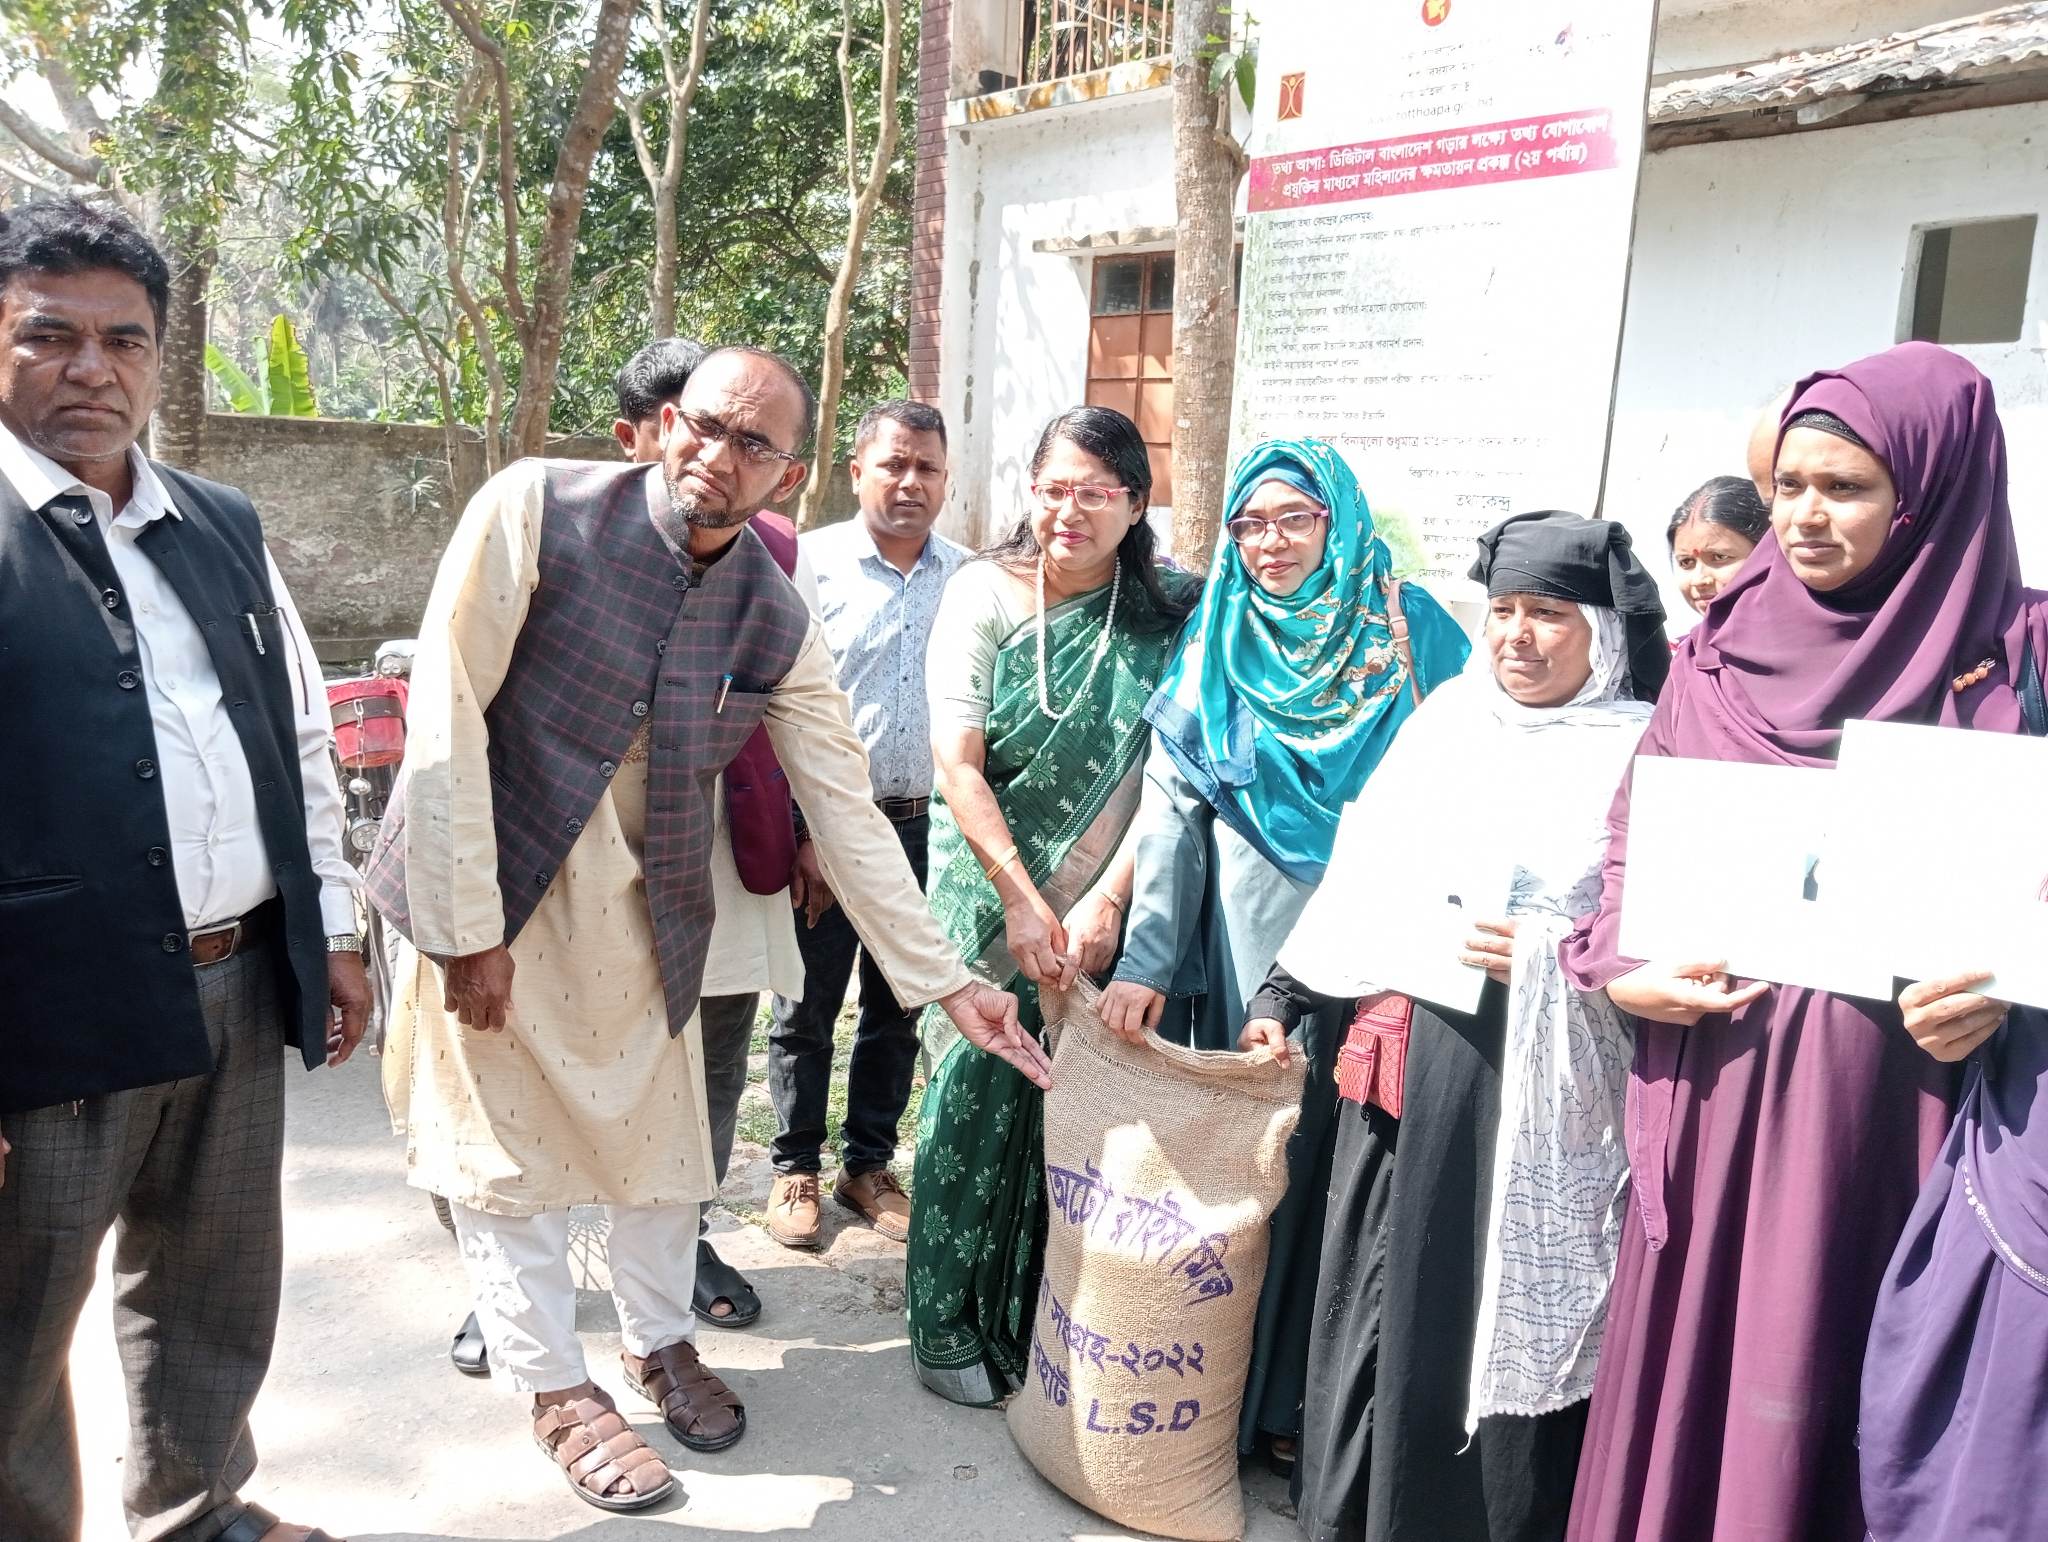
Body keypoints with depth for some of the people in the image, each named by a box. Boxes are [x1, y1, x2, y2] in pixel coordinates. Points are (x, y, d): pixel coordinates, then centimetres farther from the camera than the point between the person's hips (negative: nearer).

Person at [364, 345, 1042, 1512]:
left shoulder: (778, 624, -5)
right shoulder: (537, 511, -15)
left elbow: (850, 814, -2)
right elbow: (447, 714, -16)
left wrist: (948, 983, -4)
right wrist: (468, 929, -17)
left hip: (643, 912, 3)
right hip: (493, 894, -3)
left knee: (659, 1127, 14)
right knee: (509, 1141, 7)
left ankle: (663, 1341, 40)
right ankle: (561, 1390, 29)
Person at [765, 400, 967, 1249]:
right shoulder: (810, 564, -5)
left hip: (927, 828, 3)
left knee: (899, 1007, 14)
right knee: (806, 1009, 8)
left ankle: (869, 1162, 31)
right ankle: (796, 1169, 26)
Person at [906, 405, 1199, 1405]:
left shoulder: (1169, 615, -1)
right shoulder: (983, 592, -3)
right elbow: (957, 761, -8)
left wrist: (1103, 903, -14)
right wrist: (1022, 900, -13)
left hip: (1103, 909, 1)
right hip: (989, 892, -1)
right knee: (975, 1090, 2)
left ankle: (1037, 1323, 26)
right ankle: (950, 1324, 20)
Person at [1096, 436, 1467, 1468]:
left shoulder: (1411, 636, 2)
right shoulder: (1213, 649, 7)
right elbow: (1170, 813, 2)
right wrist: (1145, 960, -4)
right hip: (1239, 948, 1)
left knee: (1326, 1154, 2)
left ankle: (1298, 1404, 21)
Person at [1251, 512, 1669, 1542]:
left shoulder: (1645, 754, -6)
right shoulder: (1447, 718, 11)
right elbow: (1356, 874, 14)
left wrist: (1553, 956, -24)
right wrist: (1282, 994, 13)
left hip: (1533, 1085, -5)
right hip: (1400, 1060, 6)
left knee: (1496, 1310, 4)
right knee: (1376, 1295, 16)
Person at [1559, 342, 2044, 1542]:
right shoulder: (1719, 653, 7)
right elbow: (1633, 842, 11)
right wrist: (1619, 969, -5)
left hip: (1889, 1101, -2)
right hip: (1714, 1073, 3)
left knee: (1830, 1377, 6)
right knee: (1691, 1364, 11)